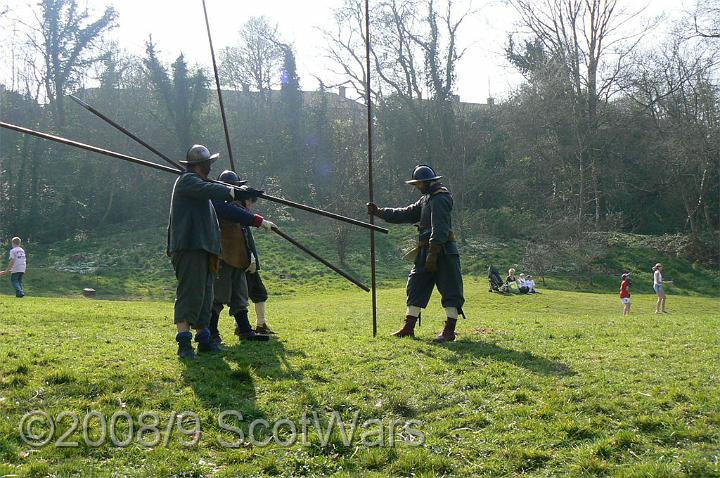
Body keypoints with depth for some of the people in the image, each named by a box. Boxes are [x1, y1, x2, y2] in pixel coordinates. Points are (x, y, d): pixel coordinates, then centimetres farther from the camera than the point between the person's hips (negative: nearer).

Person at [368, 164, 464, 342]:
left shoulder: (440, 199, -14)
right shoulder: (427, 199, 18)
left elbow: (439, 230, -22)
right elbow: (406, 214, 20)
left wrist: (432, 254, -24)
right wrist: (378, 212, 16)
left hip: (442, 252, -11)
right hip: (426, 253, 11)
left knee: (450, 290, -3)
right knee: (416, 287, 11)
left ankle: (449, 331, 0)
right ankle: (409, 328, 17)